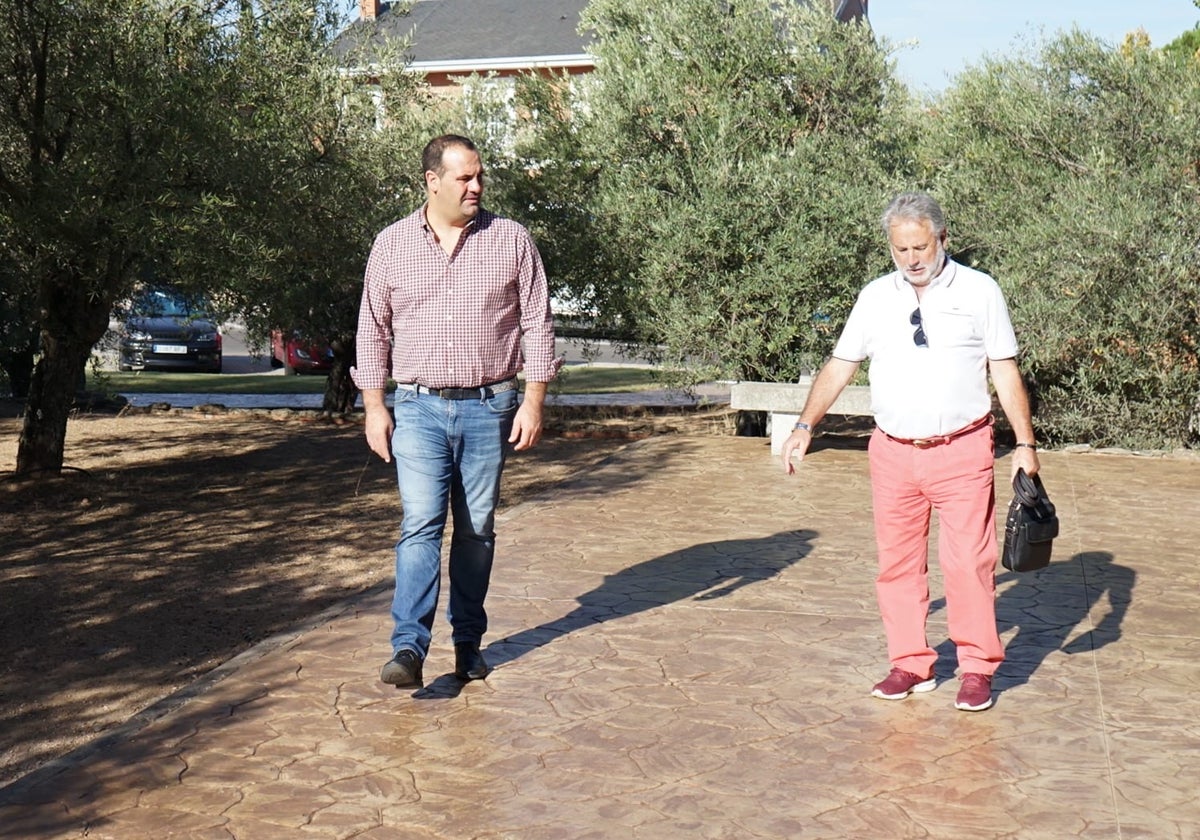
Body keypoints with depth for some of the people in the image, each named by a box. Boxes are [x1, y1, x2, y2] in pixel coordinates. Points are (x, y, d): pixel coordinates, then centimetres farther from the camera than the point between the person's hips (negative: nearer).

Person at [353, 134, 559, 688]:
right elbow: (373, 330, 8)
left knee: (477, 529, 6)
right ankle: (408, 646, -12)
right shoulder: (392, 244, 5)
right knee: (421, 524, -11)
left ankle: (468, 641, 17)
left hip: (489, 408, 0)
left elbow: (537, 324, 3)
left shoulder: (511, 241, 3)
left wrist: (533, 402, -3)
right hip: (418, 408, 0)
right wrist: (374, 407, 2)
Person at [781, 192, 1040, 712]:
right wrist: (806, 425, 1)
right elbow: (840, 366, 10)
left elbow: (1006, 372, 2)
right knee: (897, 562, 6)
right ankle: (910, 664, 18)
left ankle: (977, 668, 9)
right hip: (893, 452, 3)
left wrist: (1025, 442, -2)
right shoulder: (875, 297, 8)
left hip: (962, 451, -3)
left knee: (967, 561, -4)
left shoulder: (979, 292, 1)